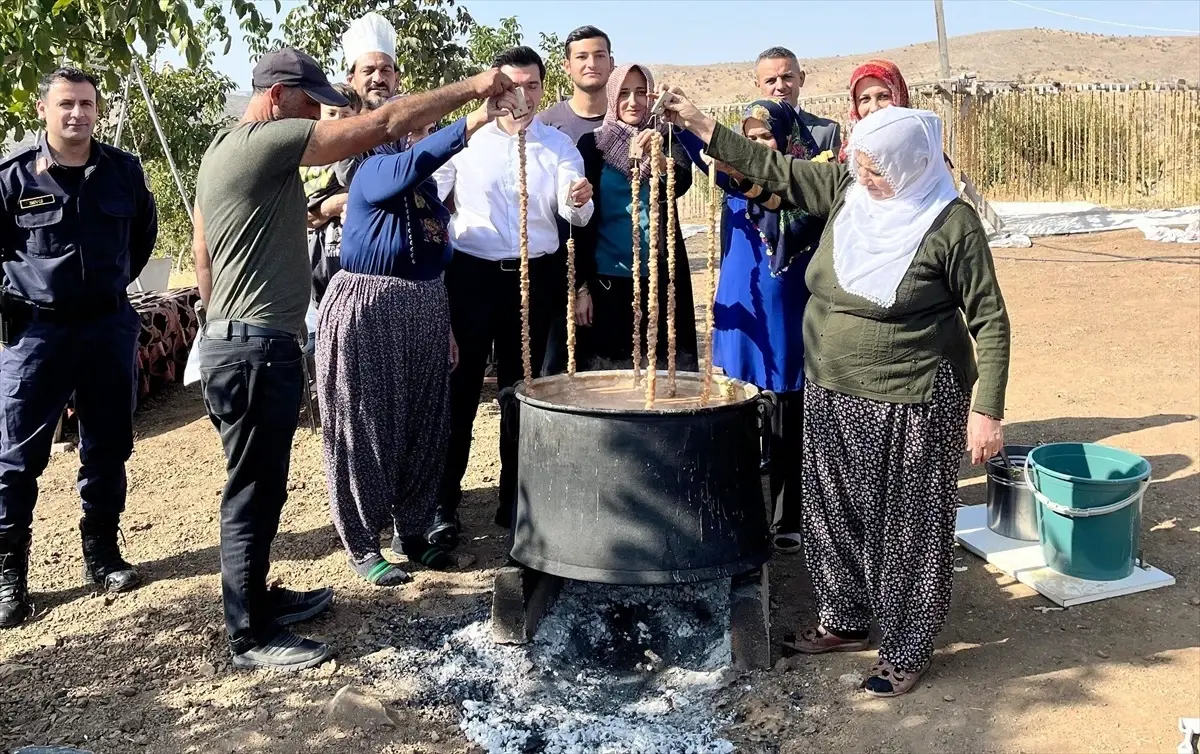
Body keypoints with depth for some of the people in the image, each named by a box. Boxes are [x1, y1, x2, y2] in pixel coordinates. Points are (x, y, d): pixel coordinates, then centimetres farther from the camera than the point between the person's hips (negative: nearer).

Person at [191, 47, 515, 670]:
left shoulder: (221, 151, 17)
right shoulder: (268, 141, -14)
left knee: (259, 488, 18)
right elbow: (386, 124, -16)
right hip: (257, 347, -10)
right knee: (253, 492, -2)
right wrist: (472, 88, -10)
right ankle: (252, 637, 8)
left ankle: (257, 600, 31)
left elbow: (201, 252, 22)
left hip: (234, 340, 10)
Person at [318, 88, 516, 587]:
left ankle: (412, 532, 25)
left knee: (424, 428, 11)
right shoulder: (374, 172, -10)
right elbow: (410, 165, -34)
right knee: (366, 430, 0)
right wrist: (473, 123, -43)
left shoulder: (426, 187, 14)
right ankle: (363, 546, 10)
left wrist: (446, 327, 17)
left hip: (423, 313, 8)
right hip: (368, 314, -8)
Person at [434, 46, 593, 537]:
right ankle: (443, 502, 11)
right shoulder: (467, 139, 2)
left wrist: (579, 200, -30)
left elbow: (572, 213, -8)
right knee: (459, 389, 1)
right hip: (472, 275, -2)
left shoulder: (559, 145, 5)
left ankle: (514, 500, 23)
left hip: (534, 278, 2)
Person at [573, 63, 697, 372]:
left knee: (663, 366, 0)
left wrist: (660, 159, -35)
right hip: (607, 277, -1)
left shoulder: (666, 141, 6)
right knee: (607, 368, 0)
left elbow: (683, 183, -14)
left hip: (659, 276, 1)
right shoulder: (593, 144, 2)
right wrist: (581, 284, -3)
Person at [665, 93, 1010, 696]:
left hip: (912, 404, -6)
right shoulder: (846, 190, 0)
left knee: (908, 527, 5)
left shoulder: (952, 223, -15)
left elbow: (989, 320, -12)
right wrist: (700, 125, 9)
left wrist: (986, 411, -17)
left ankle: (907, 650, 22)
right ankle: (846, 620, 37)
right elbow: (773, 169, 10)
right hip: (833, 393, 7)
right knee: (836, 513, 17)